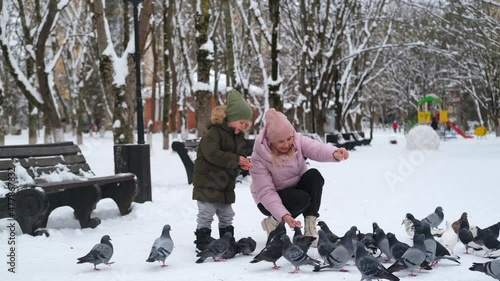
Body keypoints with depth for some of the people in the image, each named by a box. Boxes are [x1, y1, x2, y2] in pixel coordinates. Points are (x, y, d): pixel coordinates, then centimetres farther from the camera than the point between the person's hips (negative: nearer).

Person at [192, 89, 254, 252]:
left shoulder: (239, 136, 8)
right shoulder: (215, 132, -18)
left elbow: (240, 154, 16)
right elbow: (212, 154, -29)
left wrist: (243, 164, -9)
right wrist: (236, 160, -28)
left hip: (226, 183, 8)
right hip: (208, 182, -8)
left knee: (227, 214, 14)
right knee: (207, 213, -4)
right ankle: (202, 241, 6)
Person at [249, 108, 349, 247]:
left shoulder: (297, 141, -16)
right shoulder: (259, 157, -25)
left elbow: (317, 149, -35)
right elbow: (266, 192, -28)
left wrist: (335, 153, -59)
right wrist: (284, 216, -41)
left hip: (297, 188, 5)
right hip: (271, 200, -4)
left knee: (314, 175, -26)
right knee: (301, 199, -34)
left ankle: (310, 226, -19)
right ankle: (272, 222, -7)